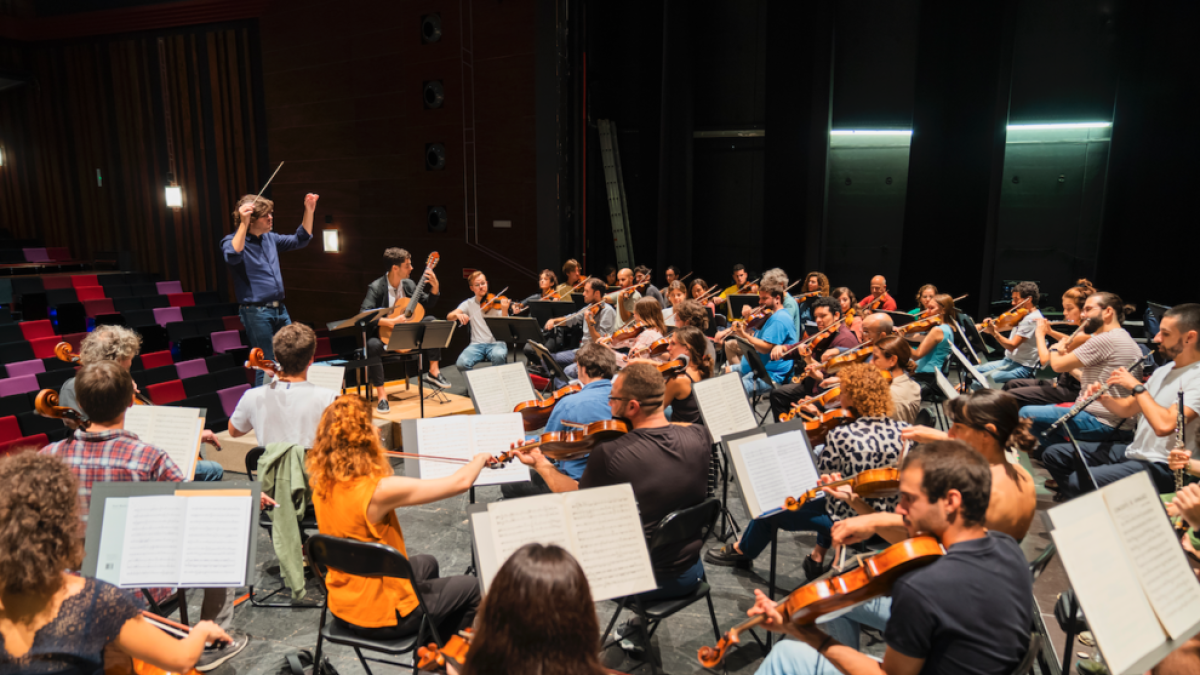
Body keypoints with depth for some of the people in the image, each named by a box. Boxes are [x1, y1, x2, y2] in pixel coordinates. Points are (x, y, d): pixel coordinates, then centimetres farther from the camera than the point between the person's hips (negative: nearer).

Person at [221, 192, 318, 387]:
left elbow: (300, 240, 21)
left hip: (280, 310, 7)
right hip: (256, 312, -7)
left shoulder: (270, 238, 13)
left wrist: (309, 211, 10)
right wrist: (243, 224, -33)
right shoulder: (232, 241, -8)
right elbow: (233, 257, -30)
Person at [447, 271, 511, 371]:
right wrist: (457, 315, -22)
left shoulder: (496, 303, 4)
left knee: (498, 356, -36)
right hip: (477, 344, 1)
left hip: (496, 343, -1)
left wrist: (504, 310, -23)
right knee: (462, 363, -28)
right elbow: (449, 317, 1)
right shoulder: (469, 303, 11)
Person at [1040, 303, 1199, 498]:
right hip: (1132, 451, 10)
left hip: (1160, 467, -9)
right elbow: (1128, 408, 19)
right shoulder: (1164, 370, 14)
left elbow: (1164, 425, -32)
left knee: (1079, 481, -29)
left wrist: (1136, 386, -21)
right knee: (1053, 454, 6)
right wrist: (1102, 397, -3)